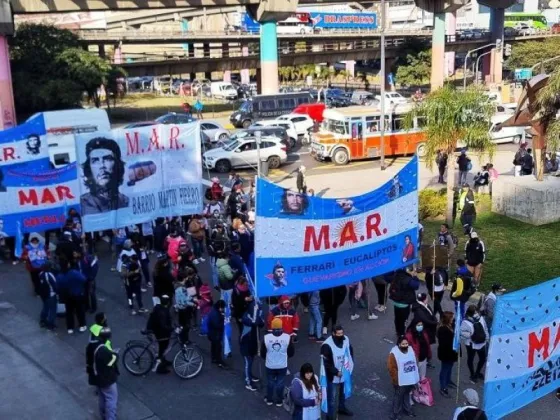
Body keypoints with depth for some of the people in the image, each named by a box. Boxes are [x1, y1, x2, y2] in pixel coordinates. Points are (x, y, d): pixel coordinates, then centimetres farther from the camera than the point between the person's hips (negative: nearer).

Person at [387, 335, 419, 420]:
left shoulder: (410, 350, 0)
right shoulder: (394, 354, -20)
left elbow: (414, 364, 13)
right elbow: (391, 368, -18)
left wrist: (416, 377, 14)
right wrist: (396, 380, -18)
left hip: (411, 379, 6)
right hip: (401, 381, -6)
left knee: (407, 394, 24)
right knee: (398, 396, 7)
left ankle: (407, 409, 41)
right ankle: (395, 413, 21)